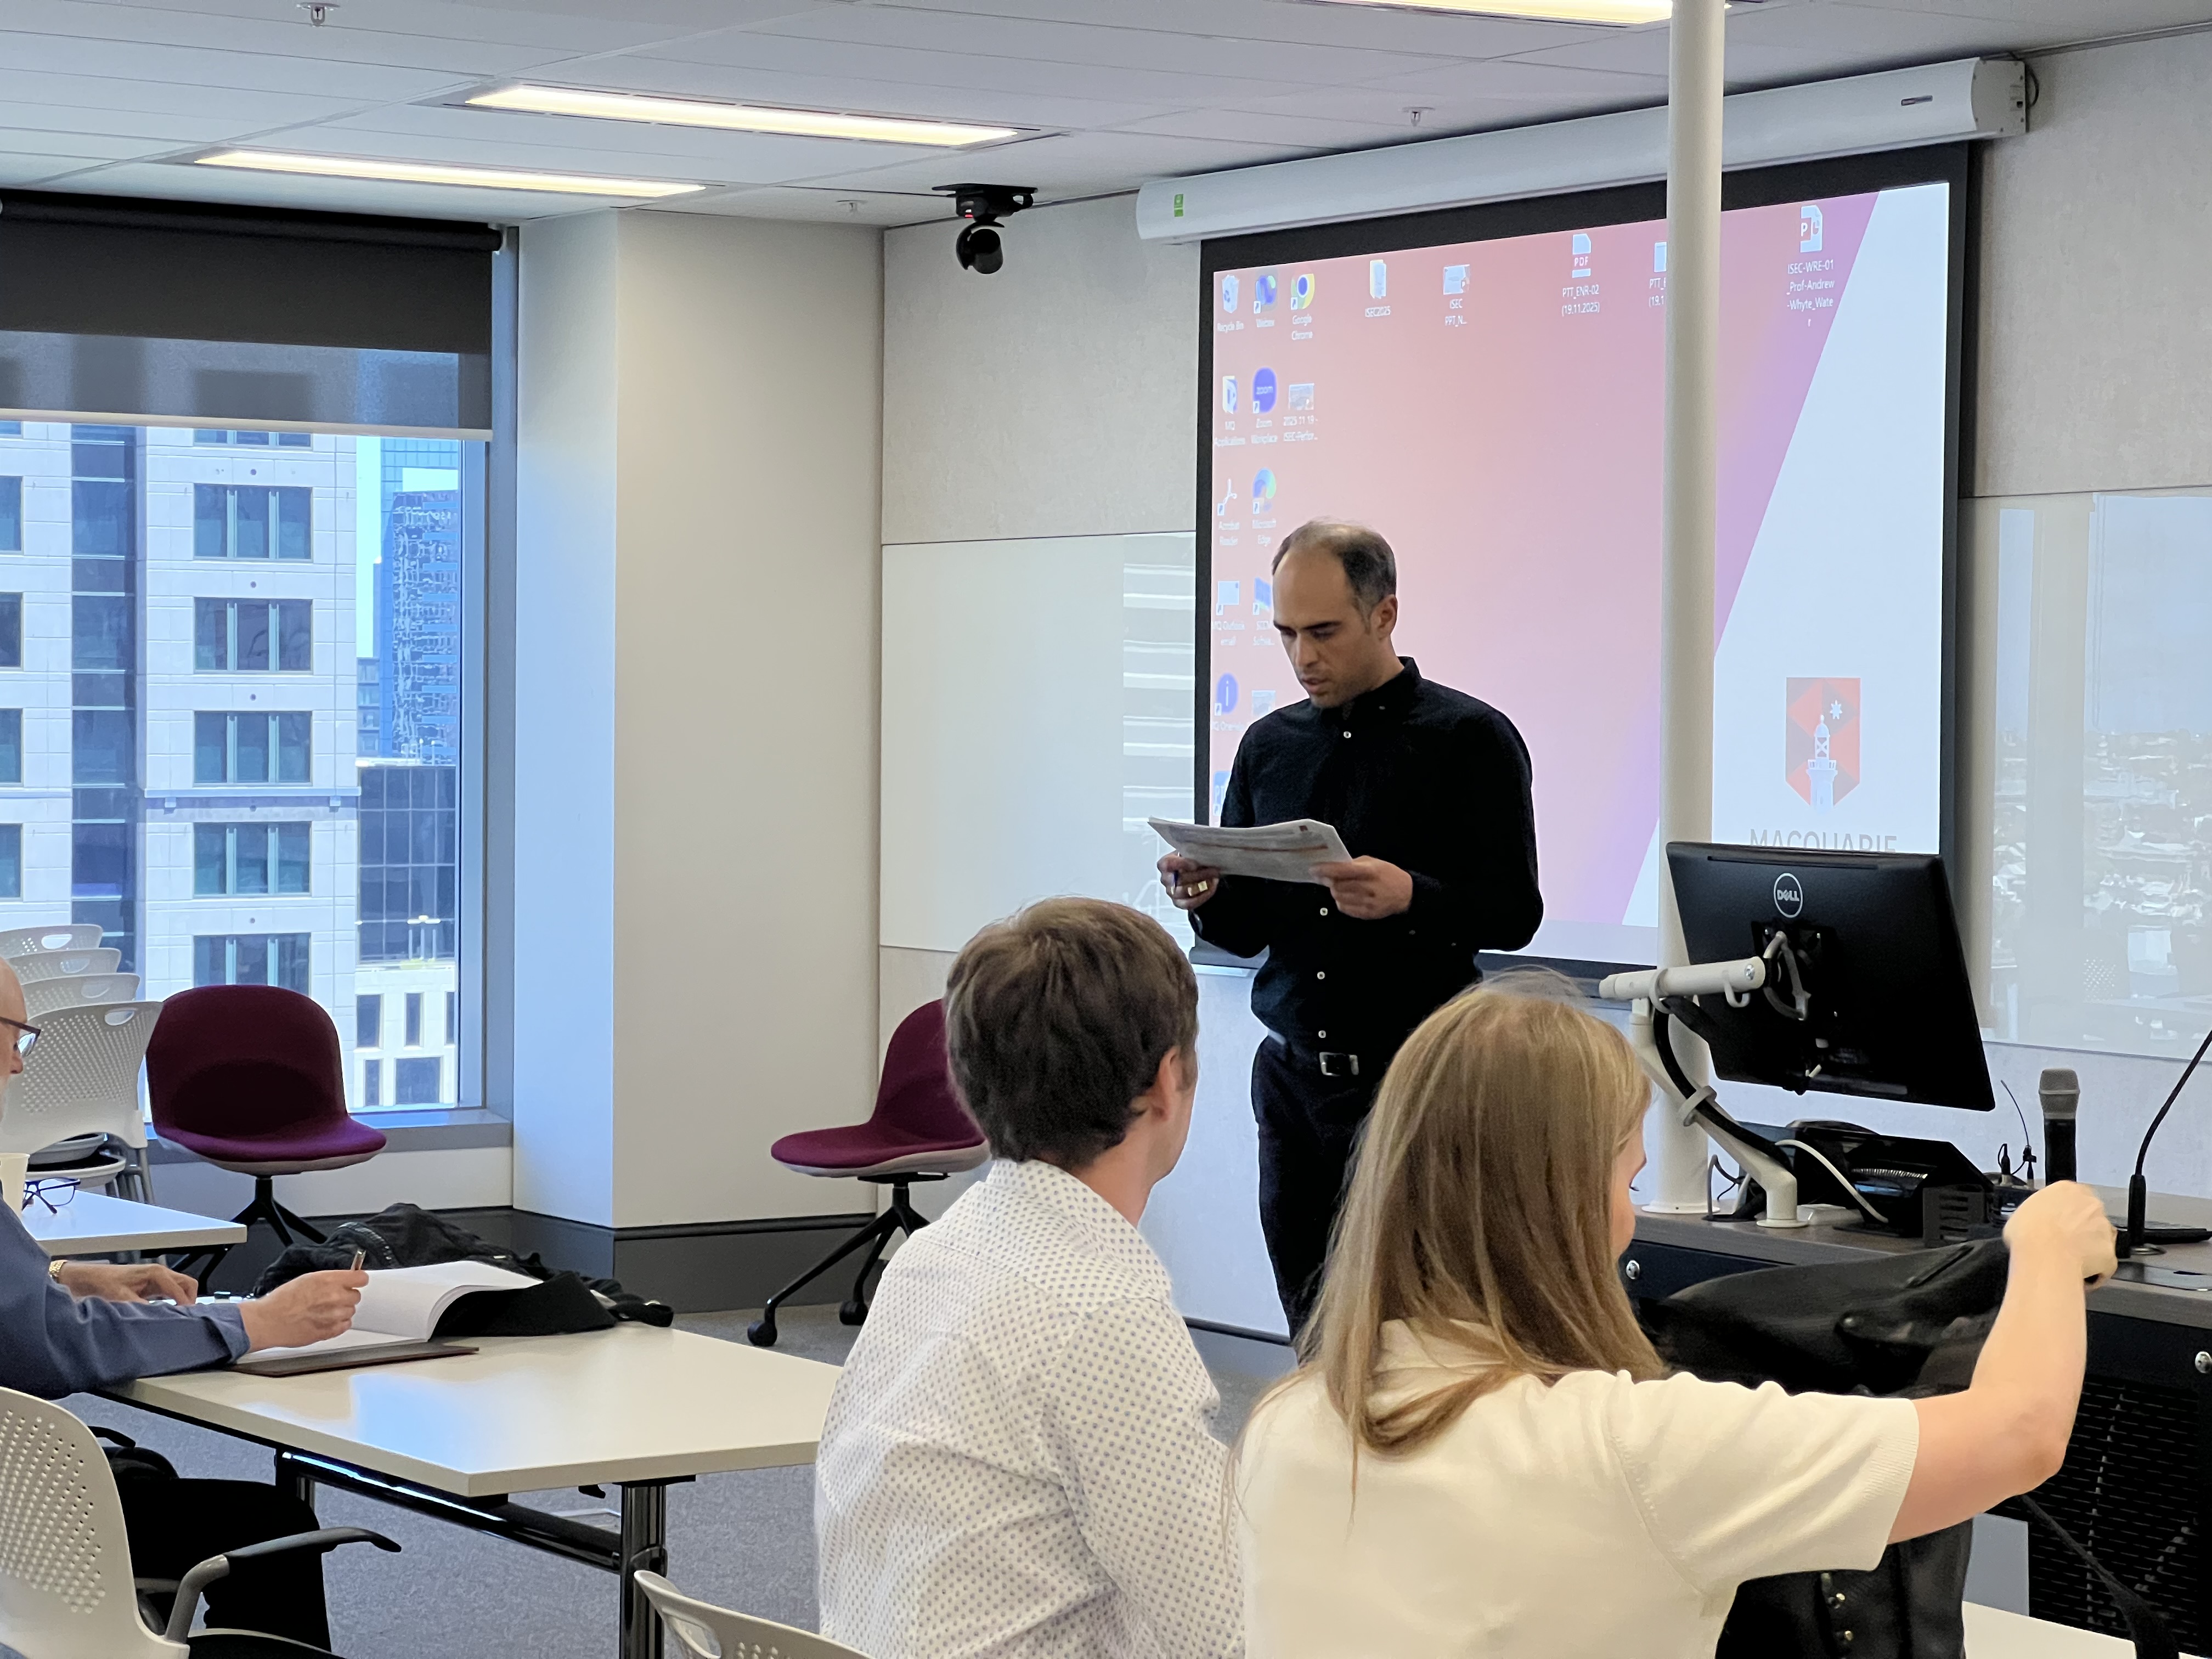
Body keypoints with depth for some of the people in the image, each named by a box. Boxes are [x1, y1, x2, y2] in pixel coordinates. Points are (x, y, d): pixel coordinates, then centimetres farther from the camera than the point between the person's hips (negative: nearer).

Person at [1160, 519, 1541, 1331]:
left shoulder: (1470, 738, -3)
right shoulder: (1270, 744, 13)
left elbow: (1514, 911, -9)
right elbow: (1248, 929, 15)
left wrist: (1410, 898, -26)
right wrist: (1207, 898, -7)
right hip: (1292, 1074, 5)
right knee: (1313, 1327, 6)